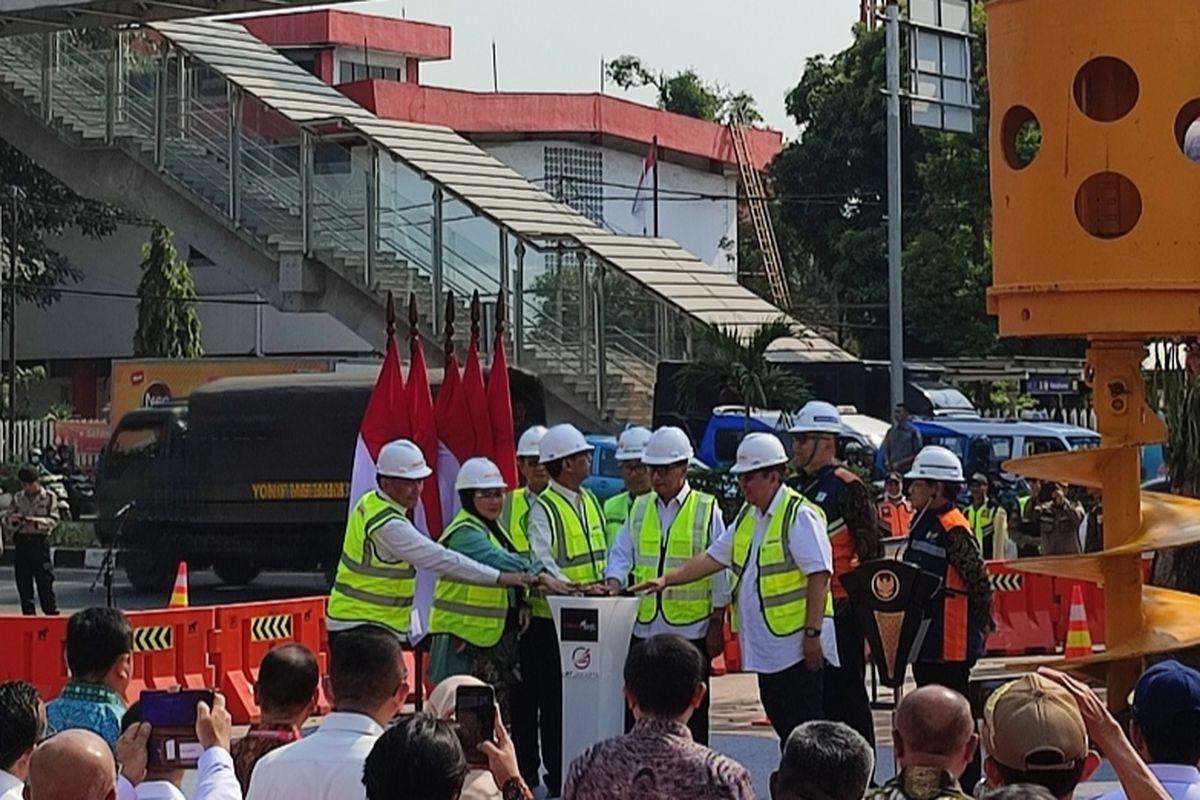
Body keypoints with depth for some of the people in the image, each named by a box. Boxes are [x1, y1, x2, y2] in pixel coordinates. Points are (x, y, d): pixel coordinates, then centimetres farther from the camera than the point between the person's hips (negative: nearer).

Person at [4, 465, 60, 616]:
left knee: (45, 581, -6)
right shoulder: (17, 498, 12)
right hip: (21, 542, 4)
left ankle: (52, 614, -2)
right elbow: (6, 521, 10)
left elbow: (54, 520, -6)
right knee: (23, 583, 5)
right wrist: (13, 519, -13)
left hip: (40, 542, -4)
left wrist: (37, 521, -22)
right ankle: (28, 615, 11)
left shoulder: (49, 497, 1)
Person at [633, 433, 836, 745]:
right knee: (781, 726, 11)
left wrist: (812, 633, -20)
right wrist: (667, 580, 10)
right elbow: (714, 557, 19)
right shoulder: (748, 517, 16)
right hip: (766, 649, 9)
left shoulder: (800, 515, -12)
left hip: (796, 646, -9)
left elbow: (819, 576, -17)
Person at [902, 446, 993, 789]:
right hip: (925, 637, 10)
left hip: (952, 642, -9)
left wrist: (981, 622, -12)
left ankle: (967, 783, 4)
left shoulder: (954, 528, -16)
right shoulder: (922, 523, 13)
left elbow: (978, 578, -17)